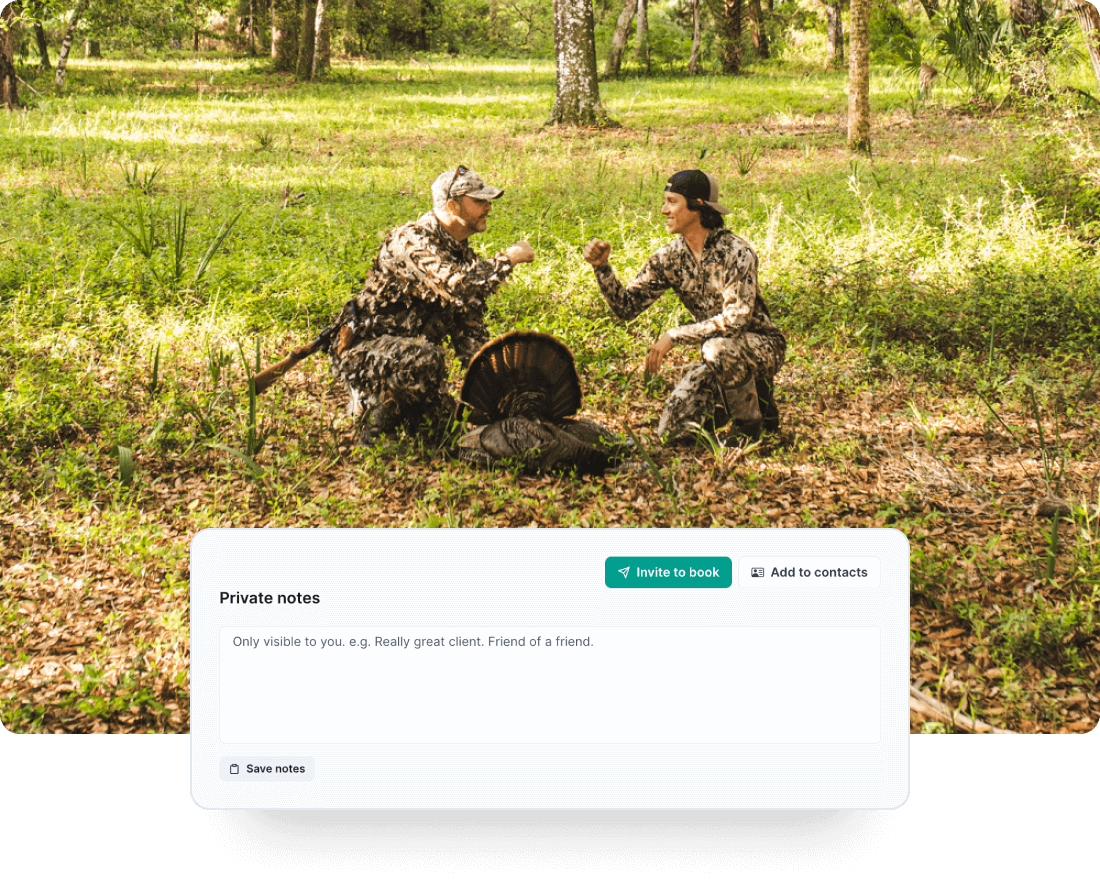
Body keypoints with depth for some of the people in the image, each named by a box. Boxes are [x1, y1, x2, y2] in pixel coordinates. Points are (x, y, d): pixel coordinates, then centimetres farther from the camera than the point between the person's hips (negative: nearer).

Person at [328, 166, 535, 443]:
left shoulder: (462, 254, 9)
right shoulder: (412, 241, -21)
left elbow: (469, 326, 9)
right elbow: (456, 286, -39)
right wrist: (507, 259, -26)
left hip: (404, 355, 9)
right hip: (359, 352, -9)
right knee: (426, 358, -36)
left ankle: (370, 401, 24)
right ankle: (375, 426, -16)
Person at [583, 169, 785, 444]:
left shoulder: (736, 253, -22)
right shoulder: (670, 258, -3)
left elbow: (736, 319, -31)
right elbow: (626, 306, -3)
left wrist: (674, 336, -29)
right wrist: (602, 267, -18)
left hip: (762, 347, -6)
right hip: (719, 358, 6)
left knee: (719, 347, -39)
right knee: (672, 432, -6)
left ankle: (749, 421, -12)